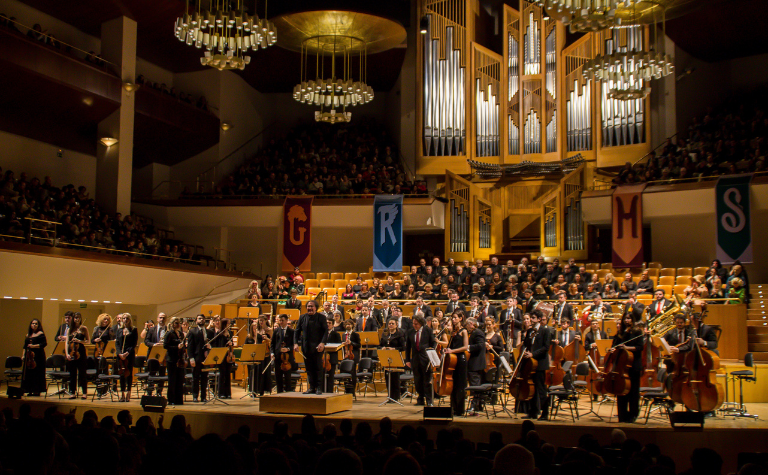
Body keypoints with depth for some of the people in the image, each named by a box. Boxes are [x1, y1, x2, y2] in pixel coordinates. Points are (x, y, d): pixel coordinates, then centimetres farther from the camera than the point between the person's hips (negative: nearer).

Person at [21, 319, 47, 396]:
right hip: (28, 356, 6)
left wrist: (34, 346, -17)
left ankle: (37, 391, -2)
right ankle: (30, 390, 7)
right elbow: (25, 346, 21)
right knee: (28, 373, 3)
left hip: (38, 356, -6)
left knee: (37, 373, -6)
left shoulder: (40, 334, -2)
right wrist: (23, 355, 13)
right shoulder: (28, 335, 17)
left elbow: (44, 343, -10)